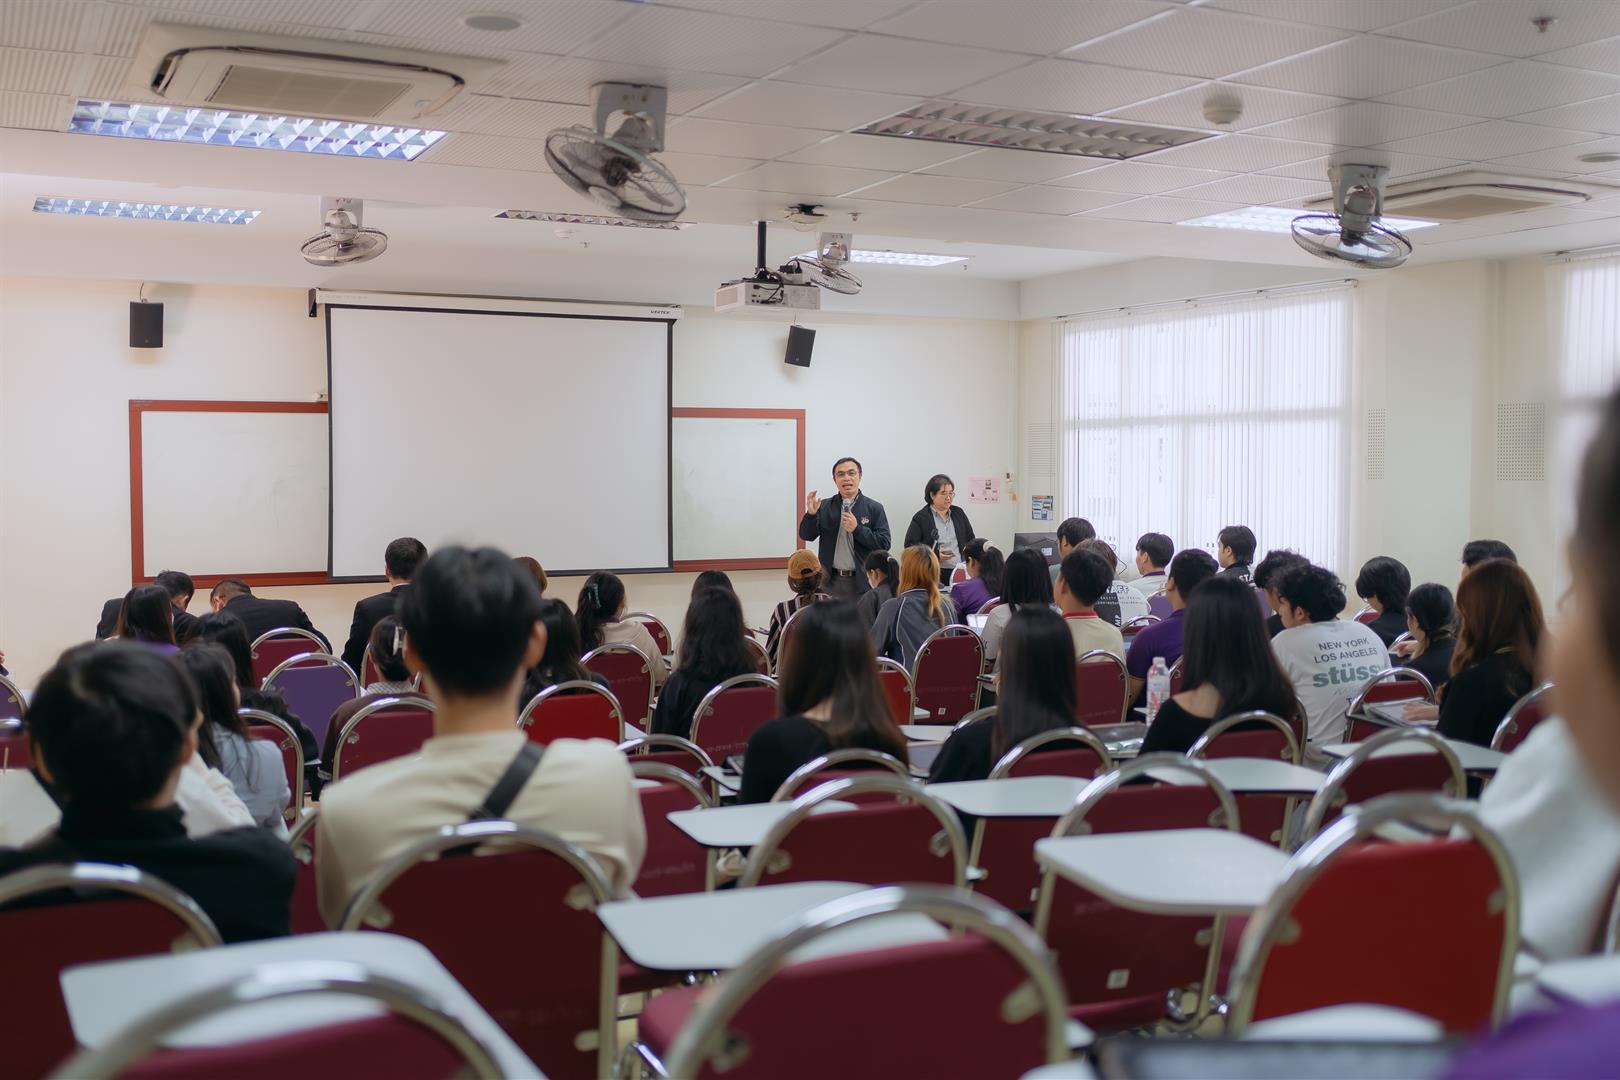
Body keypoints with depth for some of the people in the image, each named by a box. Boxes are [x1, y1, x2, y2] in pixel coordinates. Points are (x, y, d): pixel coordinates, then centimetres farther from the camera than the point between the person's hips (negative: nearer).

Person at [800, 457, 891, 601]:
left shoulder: (874, 508, 0)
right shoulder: (824, 506, 7)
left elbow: (884, 544, -5)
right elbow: (806, 535, 3)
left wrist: (857, 529, -17)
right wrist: (811, 514, -16)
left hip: (861, 582, -1)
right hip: (830, 582, 2)